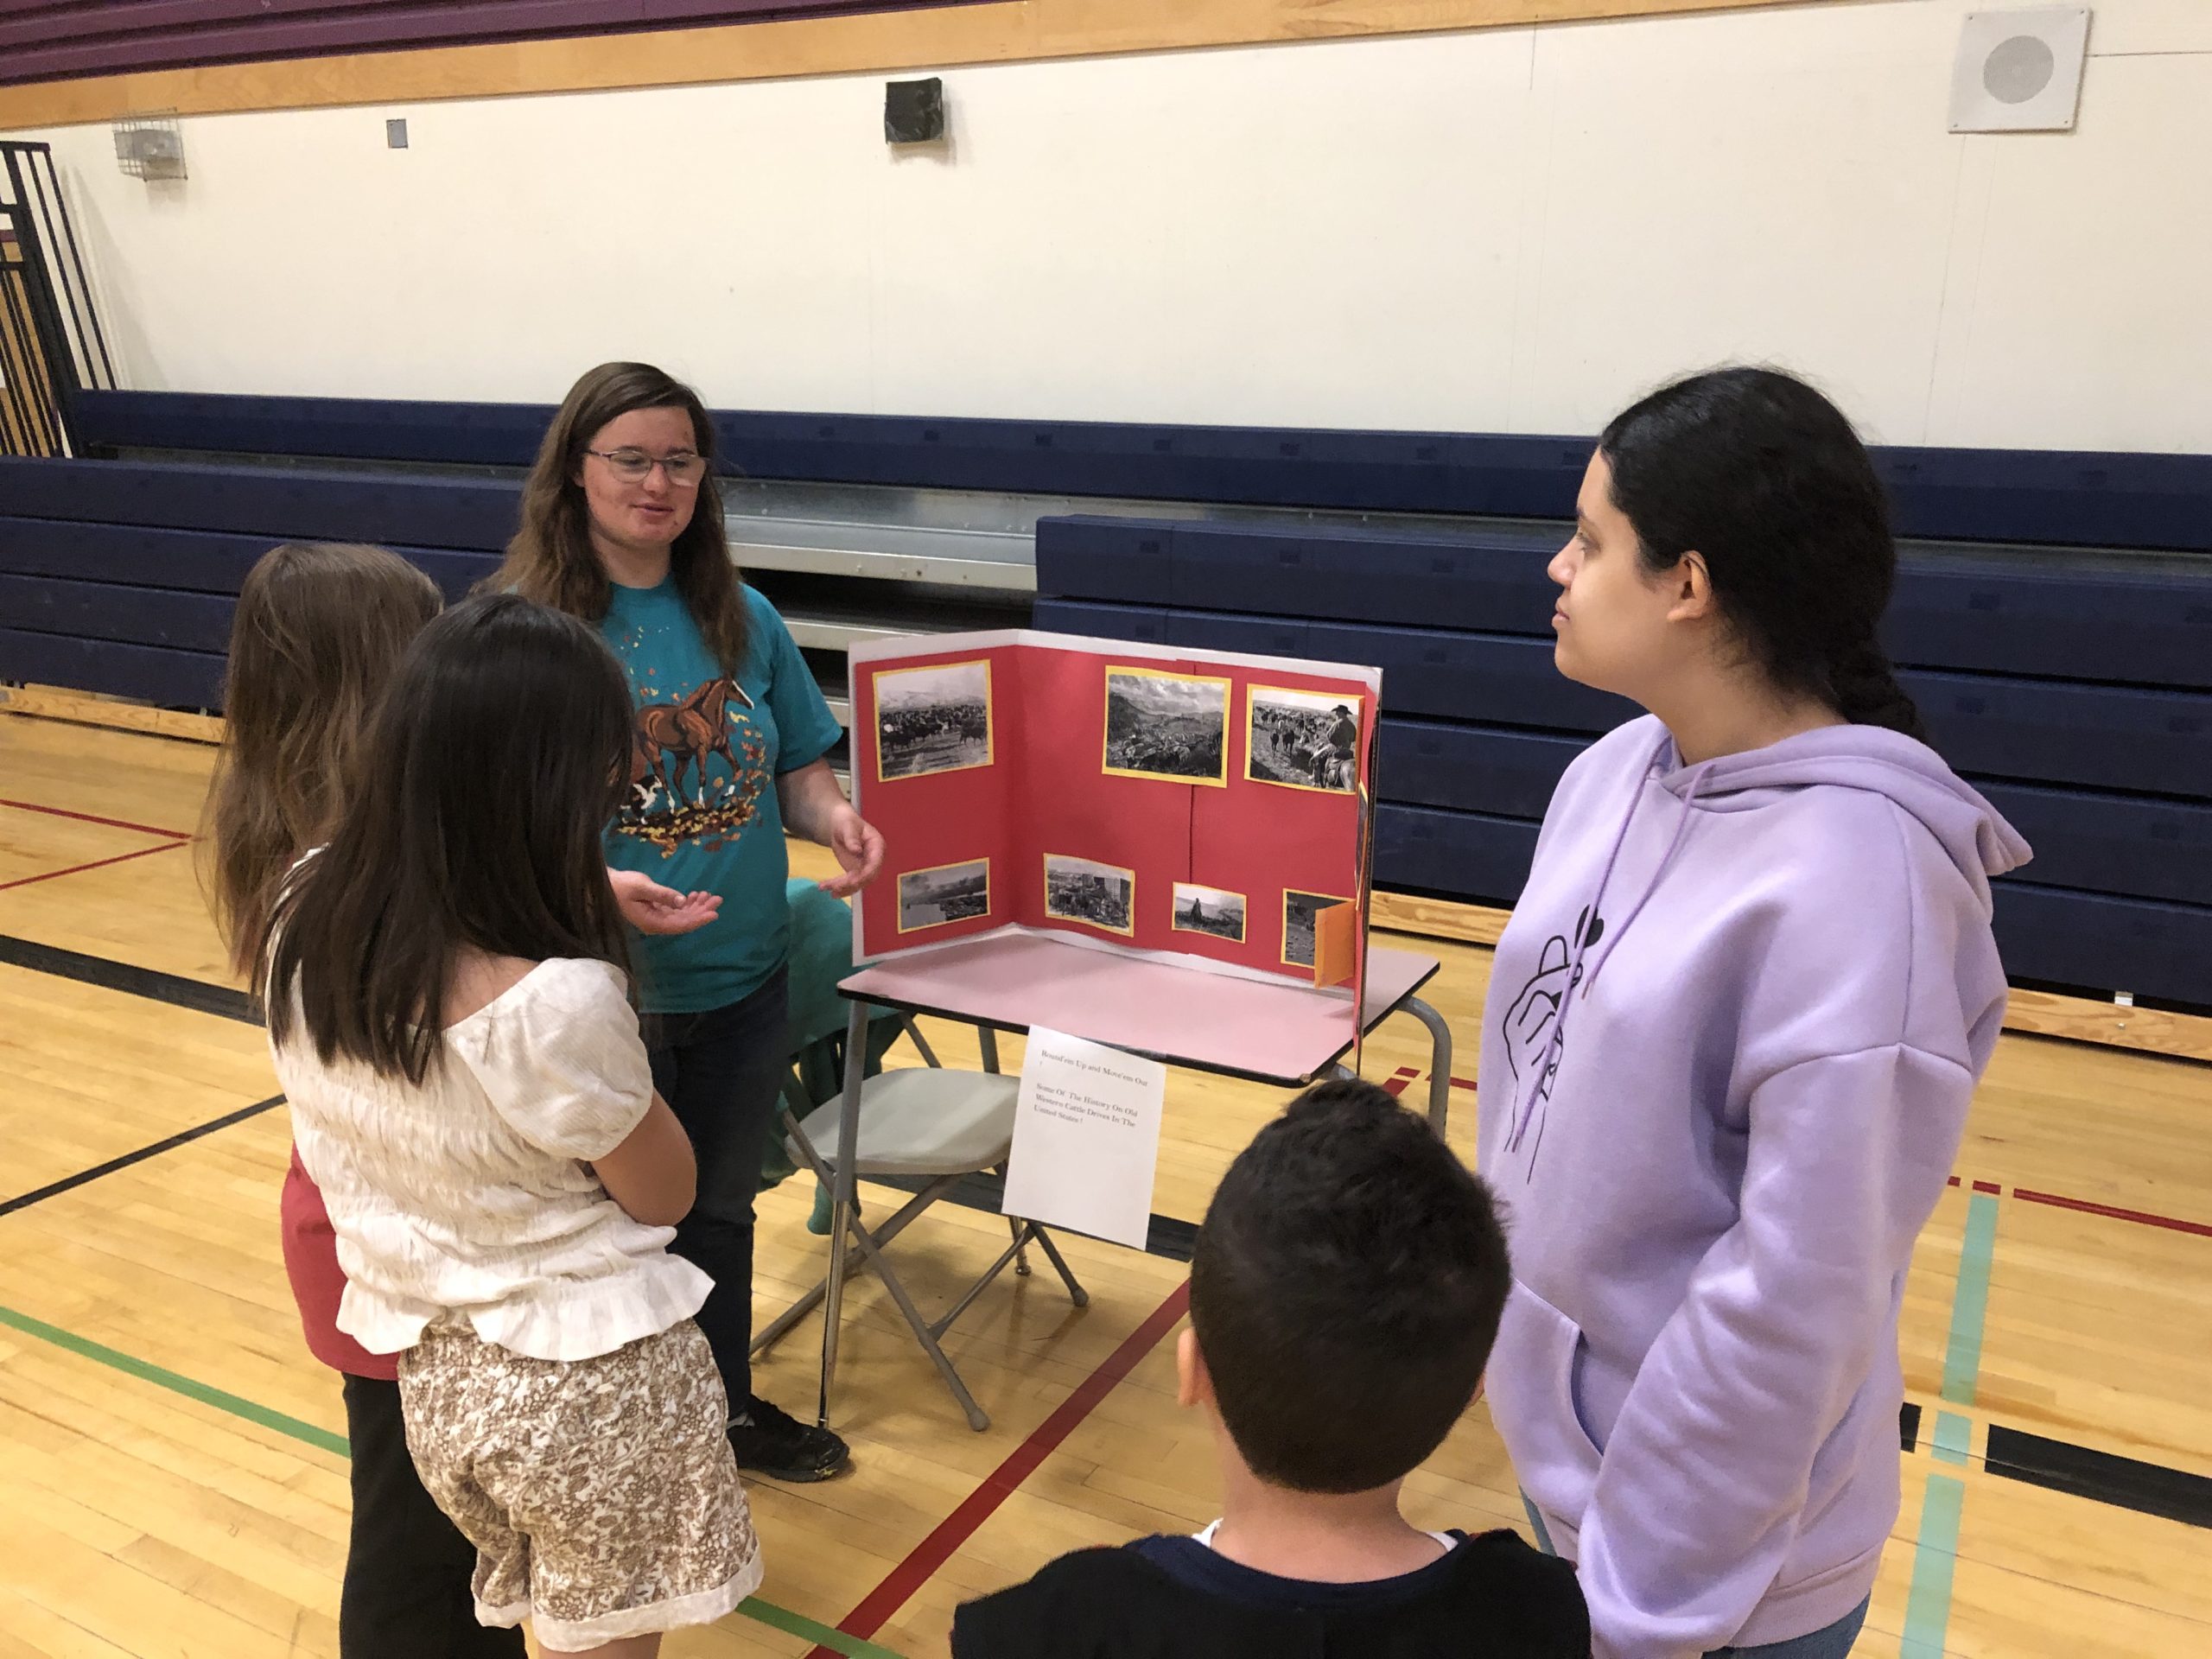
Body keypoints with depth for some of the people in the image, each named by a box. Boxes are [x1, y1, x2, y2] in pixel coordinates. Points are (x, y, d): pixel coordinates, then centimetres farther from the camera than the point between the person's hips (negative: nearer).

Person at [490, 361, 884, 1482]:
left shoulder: (743, 620, 1)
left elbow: (794, 765, 8)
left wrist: (832, 816, -14)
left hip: (743, 979, 4)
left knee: (719, 1211, 24)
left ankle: (727, 1405, 47)